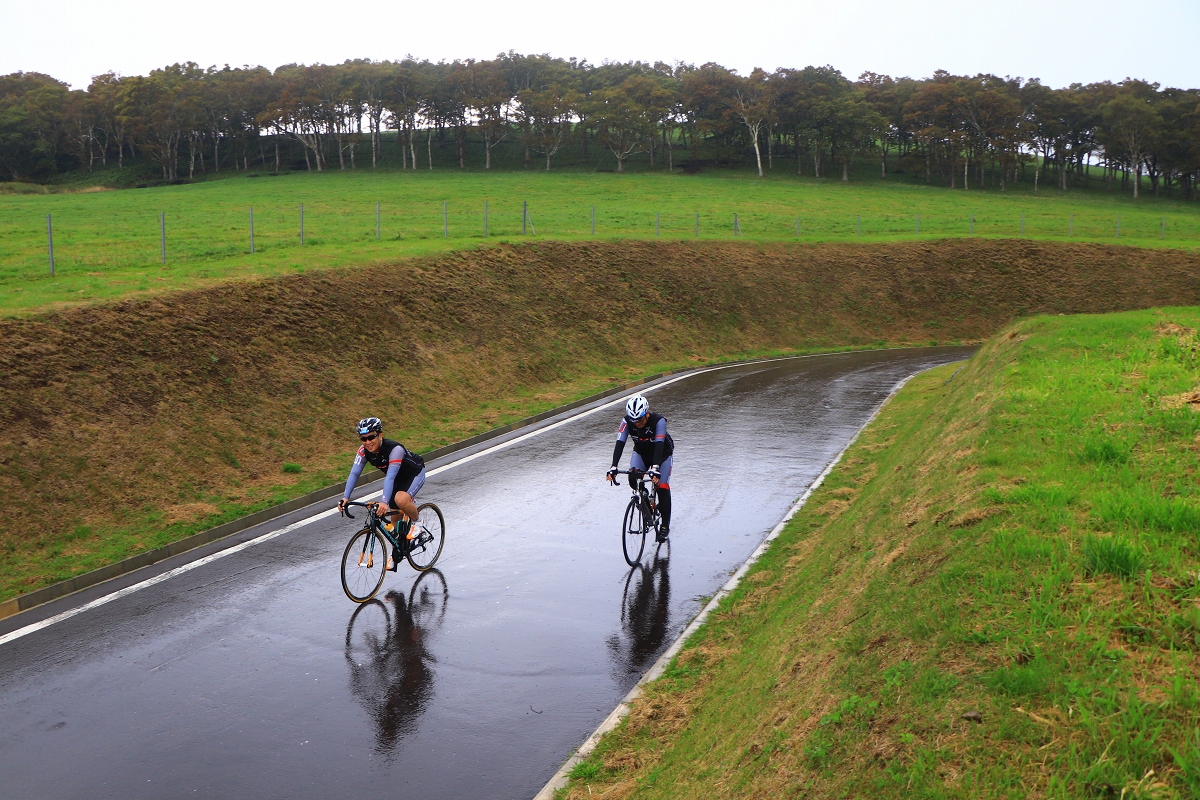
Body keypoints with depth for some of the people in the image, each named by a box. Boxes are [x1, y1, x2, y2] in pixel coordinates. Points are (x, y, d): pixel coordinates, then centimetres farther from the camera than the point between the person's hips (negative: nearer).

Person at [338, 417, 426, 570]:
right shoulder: (364, 451, -18)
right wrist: (345, 497, -34)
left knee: (401, 499, -35)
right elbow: (354, 473, -22)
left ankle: (415, 522, -6)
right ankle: (395, 555, 27)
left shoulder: (395, 449, -36)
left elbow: (390, 476, -45)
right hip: (397, 479, 6)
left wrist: (384, 501, -55)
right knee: (394, 517, 7)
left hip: (415, 474, -6)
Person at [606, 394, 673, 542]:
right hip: (641, 452, 3)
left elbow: (659, 446, -43)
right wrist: (613, 467, -45)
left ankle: (665, 525, 2)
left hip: (663, 453, -3)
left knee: (662, 487, -13)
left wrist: (655, 468, -56)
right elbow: (620, 444, -33)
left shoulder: (659, 421, -35)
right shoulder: (627, 421, -26)